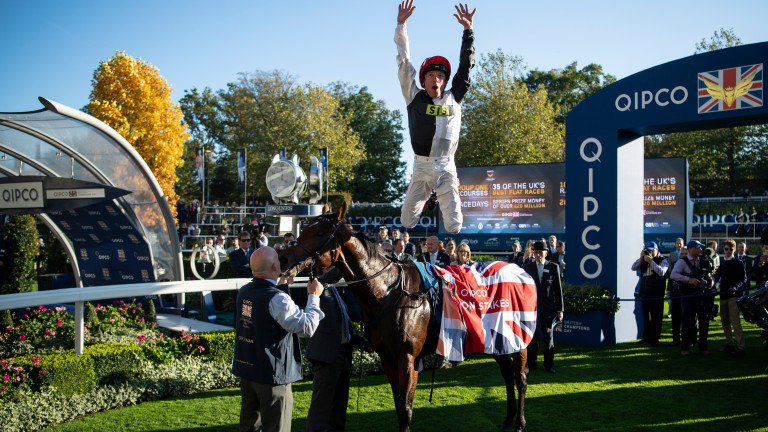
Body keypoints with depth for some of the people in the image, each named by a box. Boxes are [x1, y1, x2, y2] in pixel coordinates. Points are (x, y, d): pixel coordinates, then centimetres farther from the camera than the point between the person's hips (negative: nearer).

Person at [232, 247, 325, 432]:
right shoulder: (277, 299, -22)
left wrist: (279, 286, 18)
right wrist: (314, 296, -12)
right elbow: (308, 327, -23)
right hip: (272, 374, -8)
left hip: (245, 369, 8)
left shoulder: (244, 292, 2)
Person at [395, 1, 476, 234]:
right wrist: (401, 24, 0)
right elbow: (404, 63, 2)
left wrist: (468, 29, 8)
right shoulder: (415, 98, 4)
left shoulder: (453, 99, 7)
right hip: (421, 168, 0)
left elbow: (466, 65, 10)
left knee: (454, 226, -6)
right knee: (407, 222, 2)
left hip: (446, 169, 0)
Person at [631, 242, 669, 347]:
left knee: (656, 318, -2)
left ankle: (655, 339, 3)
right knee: (645, 316, 13)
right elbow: (633, 268, 4)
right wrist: (640, 257, -6)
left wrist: (651, 261, -22)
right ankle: (646, 337, 23)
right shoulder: (643, 260, 12)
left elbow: (662, 272, -20)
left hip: (657, 294, -5)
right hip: (644, 293, 6)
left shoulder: (663, 260, -4)